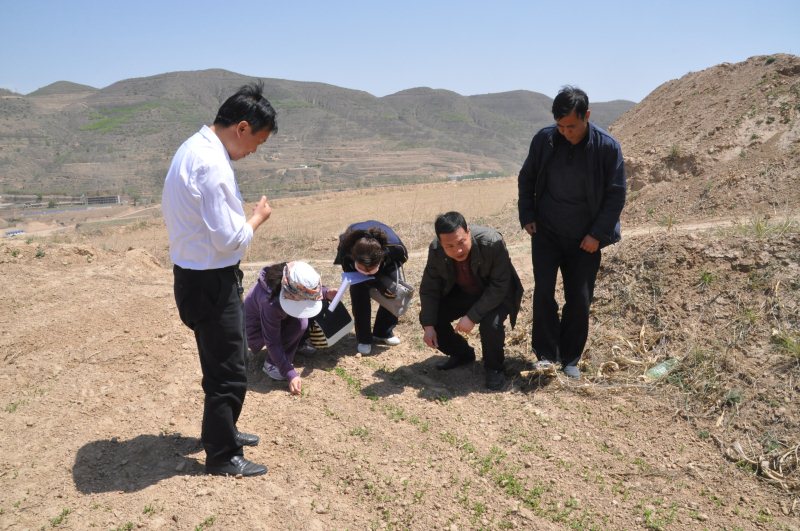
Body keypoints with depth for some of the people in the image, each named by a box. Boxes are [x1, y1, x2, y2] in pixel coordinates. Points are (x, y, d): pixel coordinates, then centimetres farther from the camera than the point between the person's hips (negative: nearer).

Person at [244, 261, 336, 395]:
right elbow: (272, 343, -34)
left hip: (278, 320, 7)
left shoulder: (297, 285, -24)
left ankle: (295, 345, 9)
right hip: (257, 328, -7)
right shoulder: (270, 304, -41)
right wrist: (291, 375, -38)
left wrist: (326, 293, -19)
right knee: (299, 322, -29)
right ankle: (271, 363, -16)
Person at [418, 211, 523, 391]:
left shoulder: (492, 243, -35)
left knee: (491, 323, -33)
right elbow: (429, 288, -10)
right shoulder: (435, 250, -22)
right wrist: (428, 325, -17)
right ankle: (462, 354, 15)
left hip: (496, 295, -4)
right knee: (429, 316, -11)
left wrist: (472, 316, -36)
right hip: (462, 292, 5)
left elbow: (499, 287, -30)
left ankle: (494, 367, -2)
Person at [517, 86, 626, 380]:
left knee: (579, 300, 3)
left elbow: (616, 194, -7)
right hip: (546, 232, 1)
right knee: (543, 292, -6)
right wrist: (527, 217, -2)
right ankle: (546, 354, 7)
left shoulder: (607, 147, -12)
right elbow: (526, 179, 7)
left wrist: (598, 234, -12)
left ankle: (570, 360, 17)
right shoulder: (544, 139, -7)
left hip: (585, 239, -1)